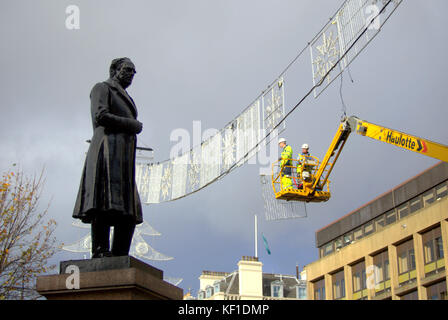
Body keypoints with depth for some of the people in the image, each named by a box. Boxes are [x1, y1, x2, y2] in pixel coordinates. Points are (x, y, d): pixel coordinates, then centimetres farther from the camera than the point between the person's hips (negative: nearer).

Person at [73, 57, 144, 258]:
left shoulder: (124, 100, 34)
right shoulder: (101, 88, 10)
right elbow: (100, 116, -8)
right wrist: (135, 125, -3)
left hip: (123, 159, 9)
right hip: (107, 151, -9)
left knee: (129, 212, -2)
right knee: (105, 204, -22)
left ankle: (120, 258, -6)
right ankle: (100, 251, -29)